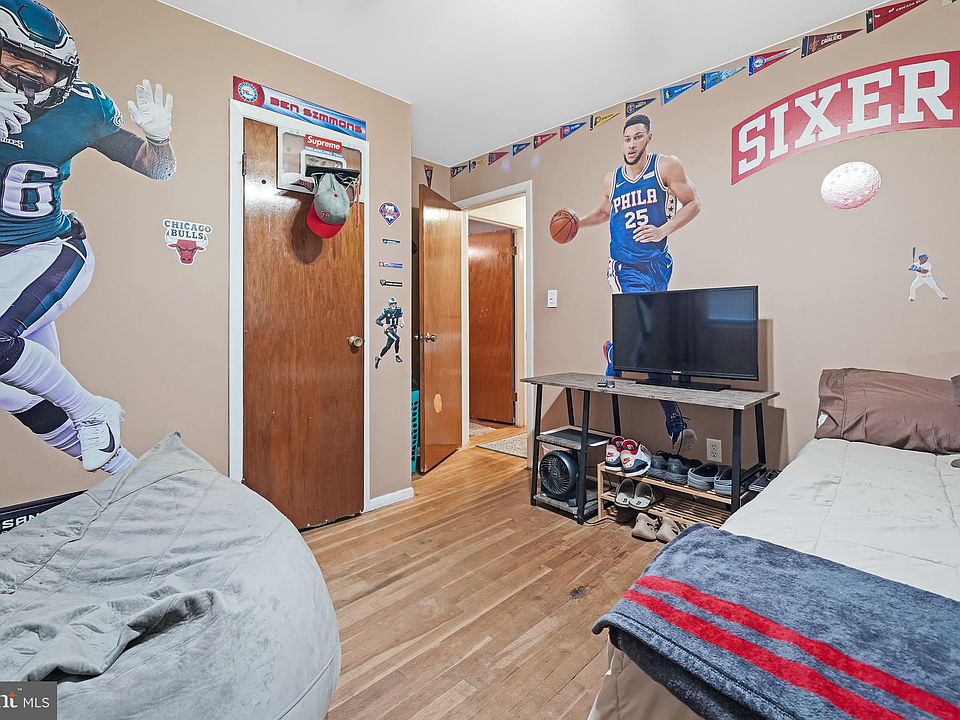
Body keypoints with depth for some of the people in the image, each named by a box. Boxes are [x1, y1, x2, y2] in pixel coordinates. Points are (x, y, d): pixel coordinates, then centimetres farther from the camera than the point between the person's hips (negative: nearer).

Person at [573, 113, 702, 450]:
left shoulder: (666, 166, 4)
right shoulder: (612, 179, 12)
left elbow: (693, 203, 2)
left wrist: (664, 230, -13)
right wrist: (578, 221, 14)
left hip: (658, 263, 1)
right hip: (626, 266, -1)